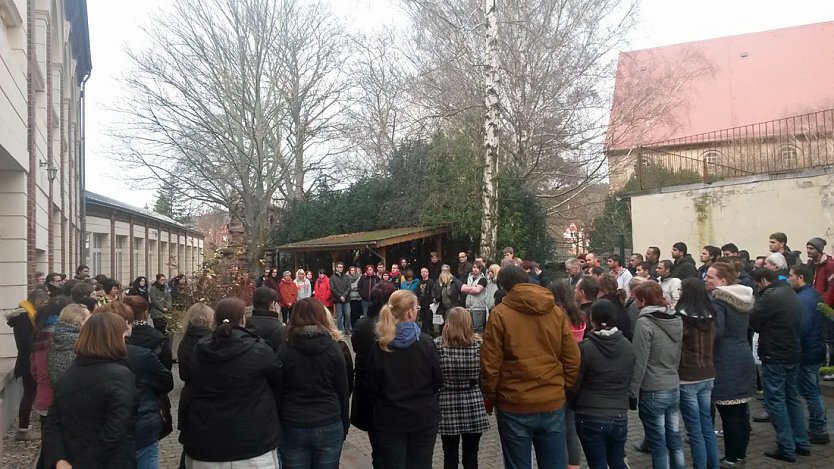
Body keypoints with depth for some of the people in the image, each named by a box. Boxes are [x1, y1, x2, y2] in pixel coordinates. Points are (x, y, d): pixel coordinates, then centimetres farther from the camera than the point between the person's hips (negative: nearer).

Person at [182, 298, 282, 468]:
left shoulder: (198, 351, 0)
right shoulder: (259, 350, -14)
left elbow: (192, 392, 13)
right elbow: (278, 383, 2)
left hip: (204, 445, 5)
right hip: (251, 447, -4)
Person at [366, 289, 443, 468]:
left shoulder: (379, 346, -10)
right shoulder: (426, 343, -12)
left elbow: (372, 386, -2)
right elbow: (438, 381, -3)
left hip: (390, 419, 0)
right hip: (424, 417, 0)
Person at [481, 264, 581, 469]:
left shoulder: (499, 314, -8)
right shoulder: (557, 312, 2)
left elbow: (490, 364, -8)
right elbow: (572, 360, 3)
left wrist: (489, 398, 5)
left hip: (514, 406, -3)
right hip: (553, 404, 3)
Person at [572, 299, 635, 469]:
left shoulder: (585, 348, -14)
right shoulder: (628, 347, 1)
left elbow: (574, 385, -8)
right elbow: (629, 381, 11)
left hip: (590, 418, -4)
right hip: (619, 417, 4)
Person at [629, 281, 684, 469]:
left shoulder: (645, 322, -16)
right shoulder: (677, 320, 5)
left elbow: (640, 362, -16)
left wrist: (632, 391, -9)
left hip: (653, 392, -7)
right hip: (674, 388, 7)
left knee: (658, 444, 3)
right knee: (674, 440, 15)